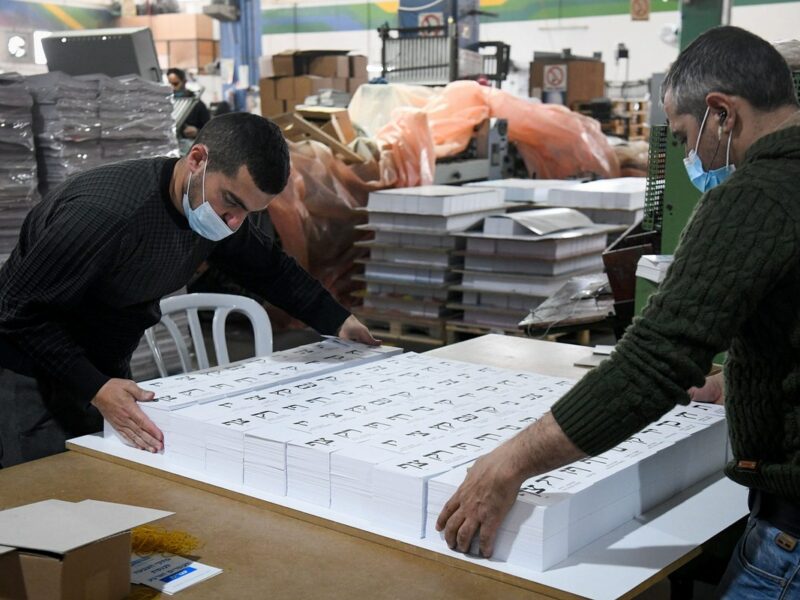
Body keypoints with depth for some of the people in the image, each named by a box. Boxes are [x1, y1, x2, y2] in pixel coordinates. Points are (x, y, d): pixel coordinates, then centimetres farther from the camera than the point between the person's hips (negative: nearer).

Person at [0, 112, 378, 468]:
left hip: (109, 373, 7)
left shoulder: (213, 208, -9)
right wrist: (96, 390, -34)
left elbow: (266, 265, 10)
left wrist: (337, 322, 6)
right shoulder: (104, 214, -33)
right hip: (35, 374, -7)